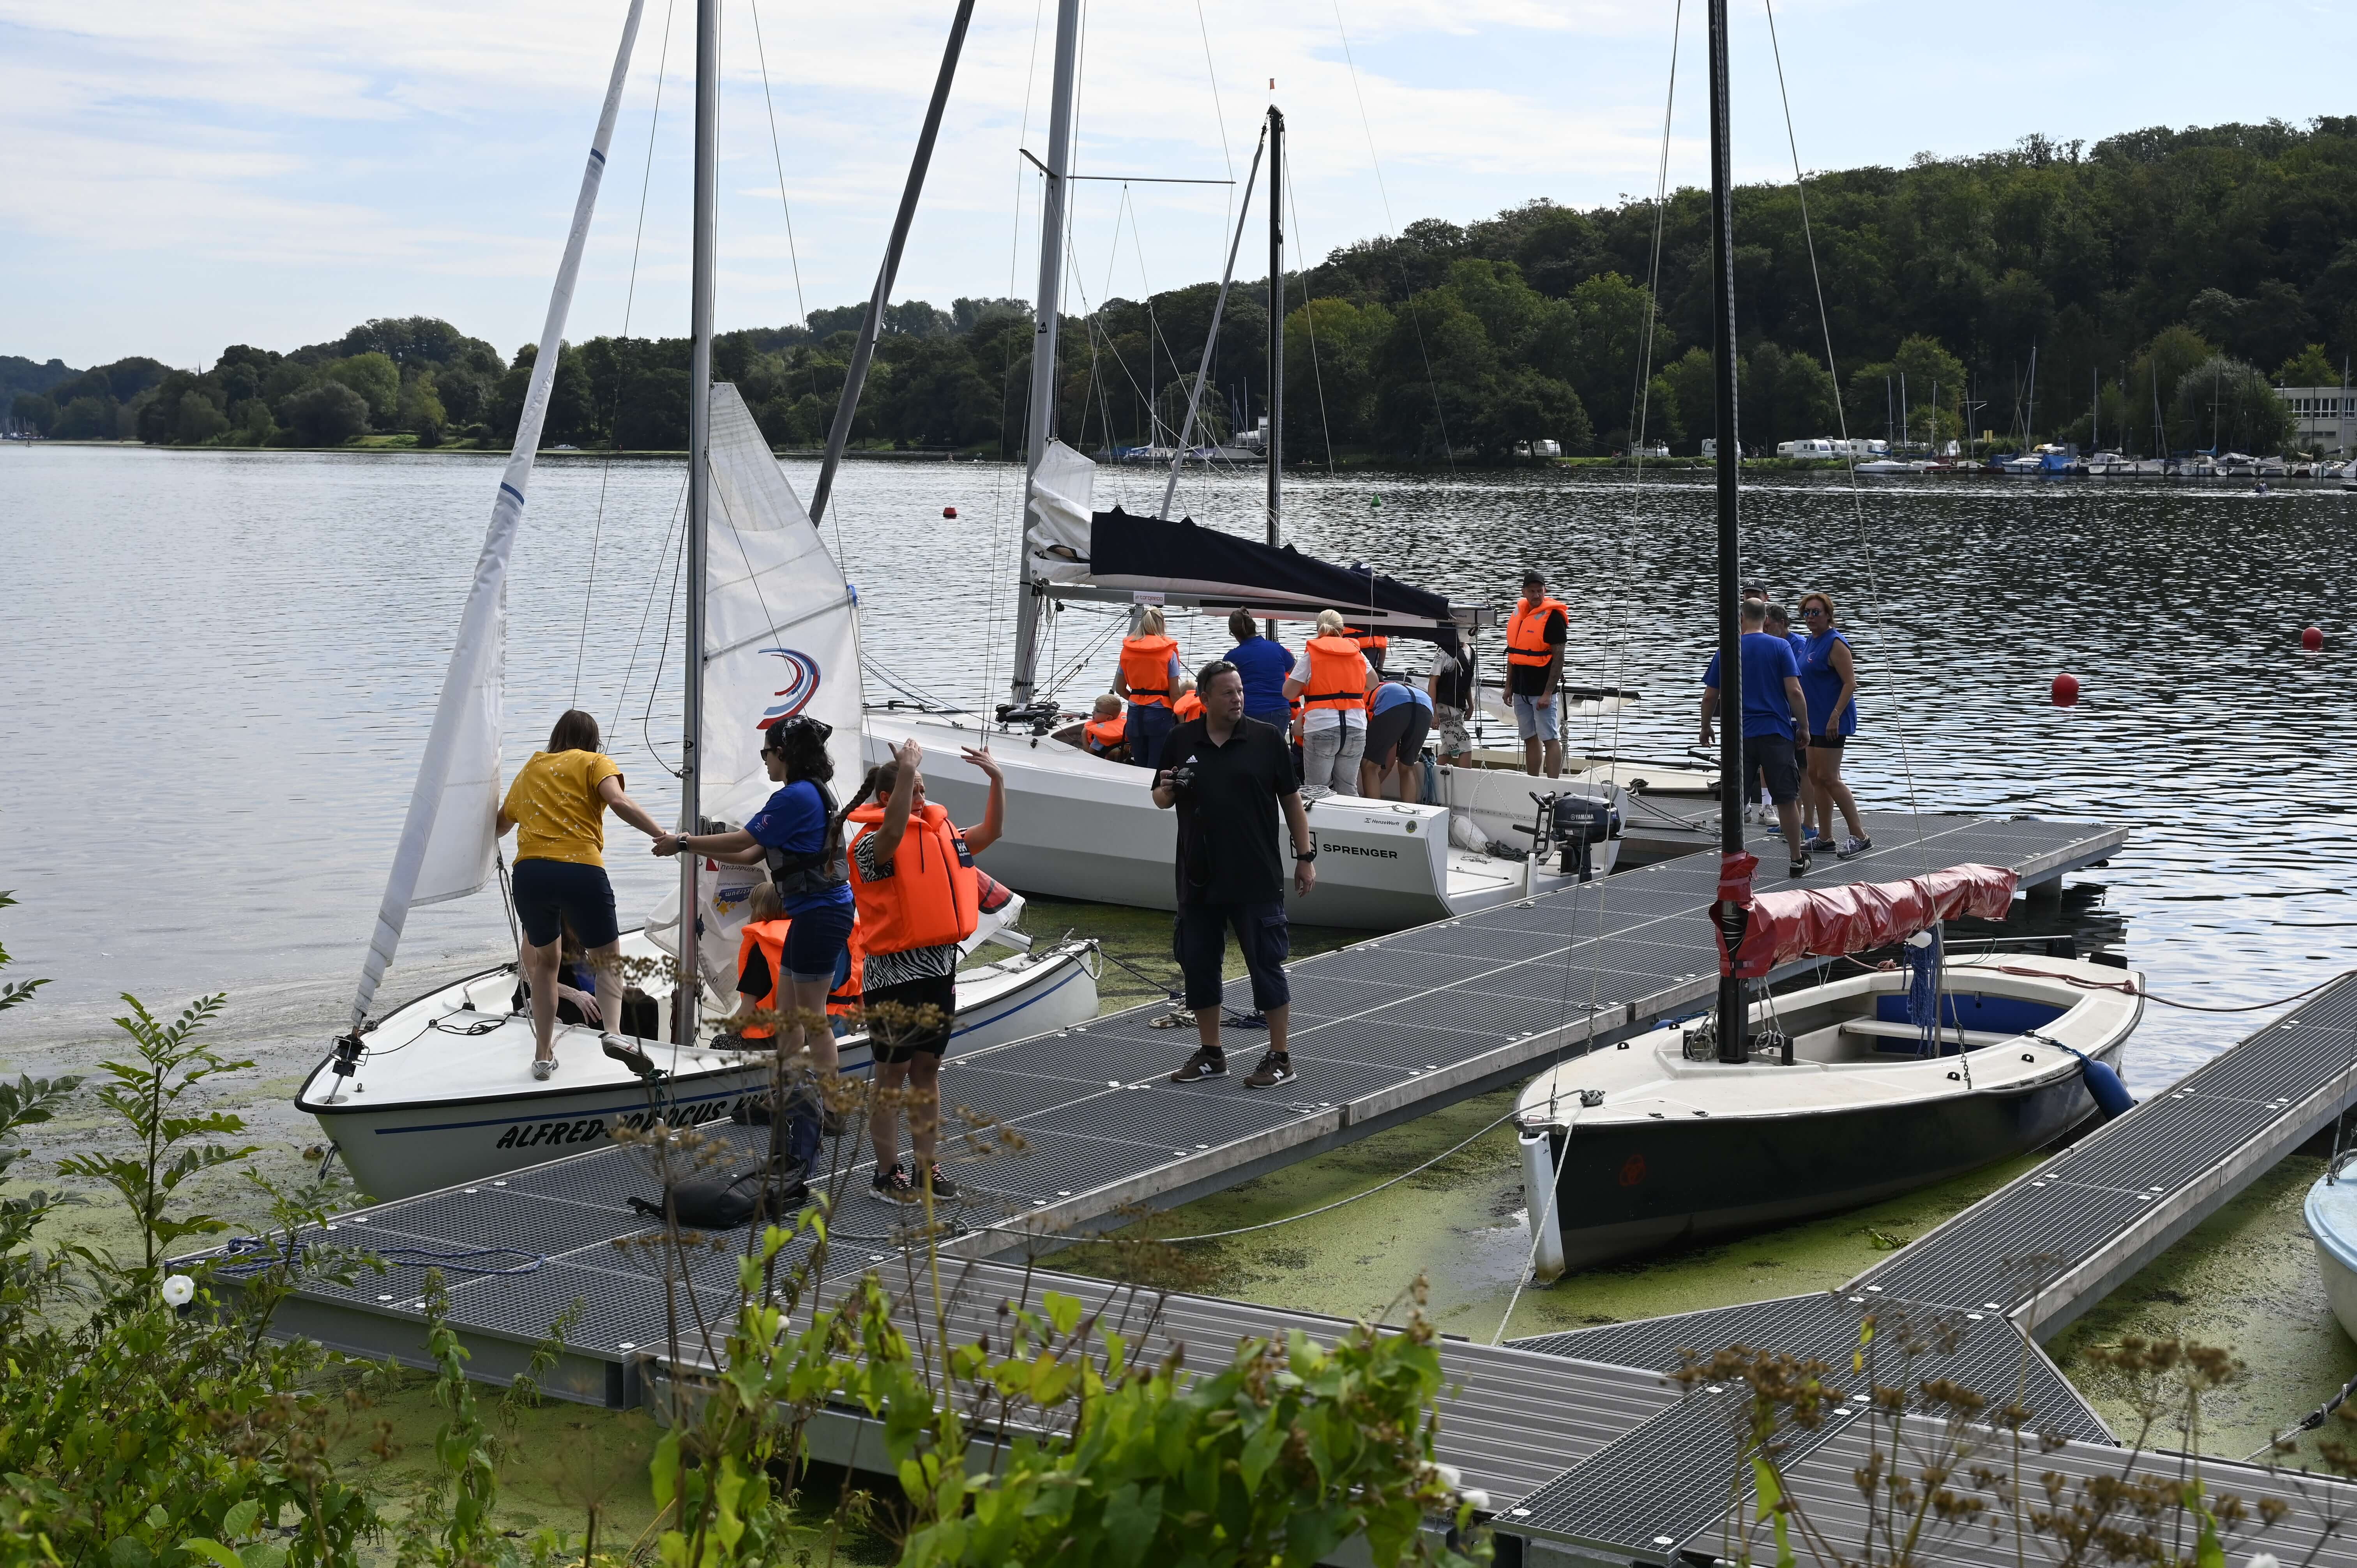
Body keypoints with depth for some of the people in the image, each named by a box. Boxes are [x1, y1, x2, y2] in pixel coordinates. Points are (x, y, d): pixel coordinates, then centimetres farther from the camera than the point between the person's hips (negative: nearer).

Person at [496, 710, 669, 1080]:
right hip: (581, 870, -3)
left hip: (528, 872, 3)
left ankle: (543, 1055, 19)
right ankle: (612, 1030, -17)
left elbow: (501, 824, 38)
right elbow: (619, 802, -9)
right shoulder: (595, 763, 12)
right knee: (608, 959, 10)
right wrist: (663, 836, -12)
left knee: (544, 959, 22)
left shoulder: (530, 769, 25)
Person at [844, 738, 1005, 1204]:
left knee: (927, 1069, 13)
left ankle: (927, 1168, 20)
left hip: (940, 969, 7)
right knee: (893, 1073, 1)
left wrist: (997, 780, 1)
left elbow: (990, 832, 12)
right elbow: (893, 832, -34)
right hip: (895, 973, -7)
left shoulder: (940, 834, 11)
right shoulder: (873, 843, -12)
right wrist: (906, 772, -40)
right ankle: (888, 1174, 8)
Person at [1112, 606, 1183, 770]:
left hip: (1136, 713, 4)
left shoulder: (1128, 649, 4)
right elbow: (1174, 692, -8)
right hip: (1160, 714, -4)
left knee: (1139, 767, 12)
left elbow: (1119, 688, 10)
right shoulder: (1168, 651, -6)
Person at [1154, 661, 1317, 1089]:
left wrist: (1305, 856, 0)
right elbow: (1162, 800, 13)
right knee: (1198, 964, 9)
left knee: (1266, 963, 0)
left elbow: (1290, 798, 3)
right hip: (1199, 877, 3)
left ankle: (1280, 1059, 9)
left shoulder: (1266, 739, -1)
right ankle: (1210, 1055, 22)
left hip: (1257, 878, -3)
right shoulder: (1181, 740, 5)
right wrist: (1166, 790, -10)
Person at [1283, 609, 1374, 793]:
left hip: (1321, 729, -3)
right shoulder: (1357, 652, 11)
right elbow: (1372, 685, 24)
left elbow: (1288, 693, 0)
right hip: (1356, 729, 3)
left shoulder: (1311, 653, 1)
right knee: (1348, 790, 9)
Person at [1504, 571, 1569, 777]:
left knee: (1550, 739, -7)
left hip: (1542, 690, -7)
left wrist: (1548, 693, -17)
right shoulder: (1518, 614, 11)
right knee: (1530, 739, 12)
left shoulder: (1553, 616, -11)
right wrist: (1509, 687, 15)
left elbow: (1559, 658, -13)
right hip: (1521, 690, 7)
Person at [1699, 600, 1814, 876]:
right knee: (1786, 799, 6)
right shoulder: (1780, 647, -2)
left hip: (1739, 735, 1)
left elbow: (1710, 696, 5)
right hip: (1776, 733, -1)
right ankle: (1797, 860, 11)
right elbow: (1794, 691, -8)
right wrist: (1804, 727, 2)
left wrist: (1706, 728, 21)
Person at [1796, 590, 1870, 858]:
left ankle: (1860, 836, -6)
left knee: (1828, 778, -11)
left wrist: (1835, 717, -25)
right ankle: (1825, 838, 16)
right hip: (1815, 720, 10)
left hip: (1832, 722, -10)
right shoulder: (1809, 643, 14)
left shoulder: (1835, 643, -14)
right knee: (1815, 776, 10)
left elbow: (1850, 683, -18)